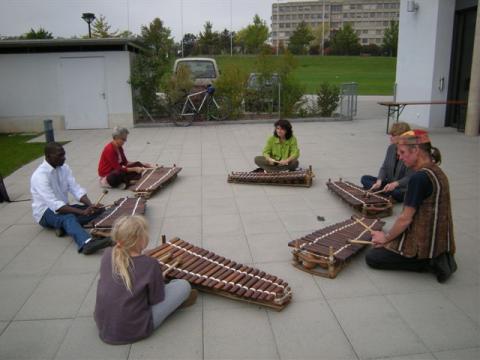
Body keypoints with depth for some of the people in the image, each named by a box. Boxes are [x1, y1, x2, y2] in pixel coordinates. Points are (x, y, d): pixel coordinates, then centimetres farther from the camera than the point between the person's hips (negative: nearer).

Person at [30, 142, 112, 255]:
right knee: (68, 217, -40)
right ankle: (87, 244, -66)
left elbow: (76, 189, -5)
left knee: (98, 209, -10)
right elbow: (55, 205, -31)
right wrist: (82, 212, -38)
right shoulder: (40, 176, -24)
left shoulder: (64, 167, -1)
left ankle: (64, 225, -20)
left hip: (63, 207, 7)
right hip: (46, 212, -7)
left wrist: (90, 205, -24)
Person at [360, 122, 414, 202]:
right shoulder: (391, 148, 3)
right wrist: (379, 182, -16)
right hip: (389, 183, 7)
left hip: (402, 187, -7)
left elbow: (409, 178, -19)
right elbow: (384, 168, 2)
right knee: (364, 178, -7)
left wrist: (394, 184, -36)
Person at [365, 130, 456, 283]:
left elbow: (405, 218, -20)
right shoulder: (437, 172, 5)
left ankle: (427, 263, -4)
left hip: (423, 244, -9)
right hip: (440, 241, 9)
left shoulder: (419, 178, -23)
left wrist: (386, 237, -3)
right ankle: (438, 257, 10)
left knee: (372, 257, 2)